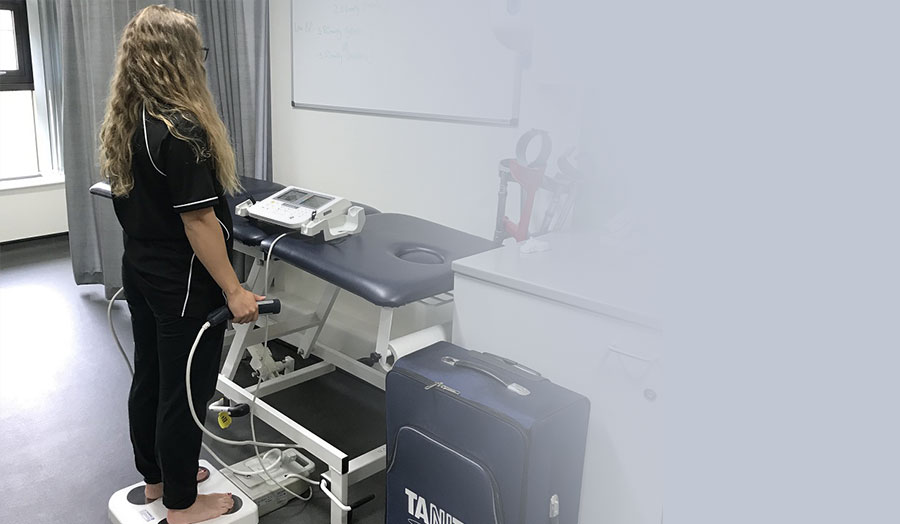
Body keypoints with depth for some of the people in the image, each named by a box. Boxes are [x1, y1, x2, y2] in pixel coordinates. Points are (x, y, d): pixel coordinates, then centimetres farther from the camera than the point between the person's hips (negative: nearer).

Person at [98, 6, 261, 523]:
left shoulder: (123, 123, 4)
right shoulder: (180, 130, -24)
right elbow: (198, 220, -24)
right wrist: (234, 290, -19)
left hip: (140, 272, 9)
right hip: (183, 286, -9)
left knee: (149, 377, 20)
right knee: (184, 391, 5)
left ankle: (157, 476, 39)